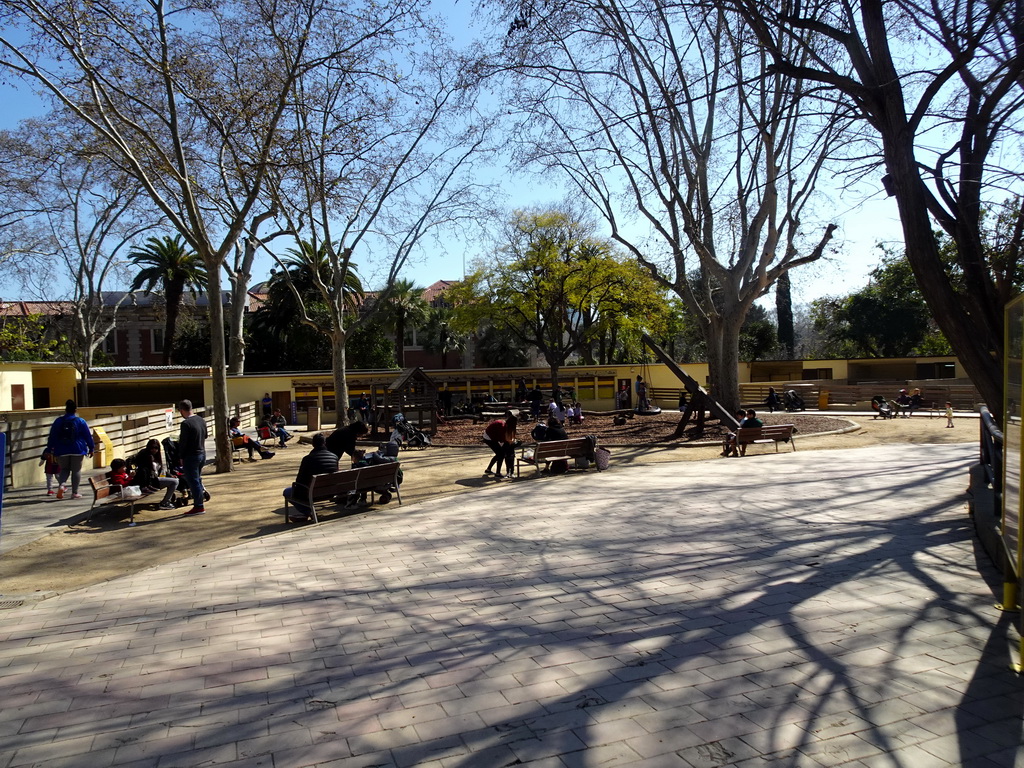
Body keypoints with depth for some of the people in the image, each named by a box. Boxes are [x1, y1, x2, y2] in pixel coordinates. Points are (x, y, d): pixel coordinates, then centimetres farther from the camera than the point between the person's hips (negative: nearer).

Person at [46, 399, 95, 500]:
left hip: (61, 451, 2)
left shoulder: (58, 421, 2)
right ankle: (75, 493, 5)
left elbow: (52, 436, 5)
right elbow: (88, 436, -2)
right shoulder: (80, 421, -4)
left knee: (64, 469, 16)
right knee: (76, 470, 6)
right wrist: (91, 448, 7)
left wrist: (49, 449, 11)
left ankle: (62, 484, -13)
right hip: (77, 450, -2)